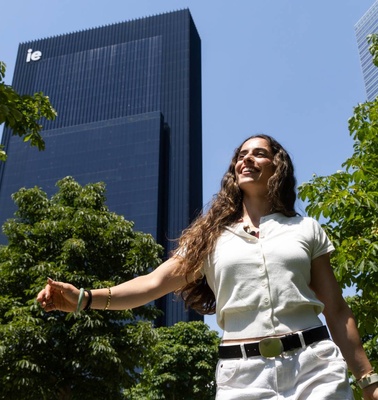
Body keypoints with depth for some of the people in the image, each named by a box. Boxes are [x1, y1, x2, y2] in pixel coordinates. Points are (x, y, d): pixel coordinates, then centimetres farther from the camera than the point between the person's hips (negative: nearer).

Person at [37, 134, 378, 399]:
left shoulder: (306, 229, 11)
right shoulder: (213, 236, 11)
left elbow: (336, 310, 11)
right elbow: (154, 282, 2)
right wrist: (85, 298, -10)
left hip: (315, 365, 0)